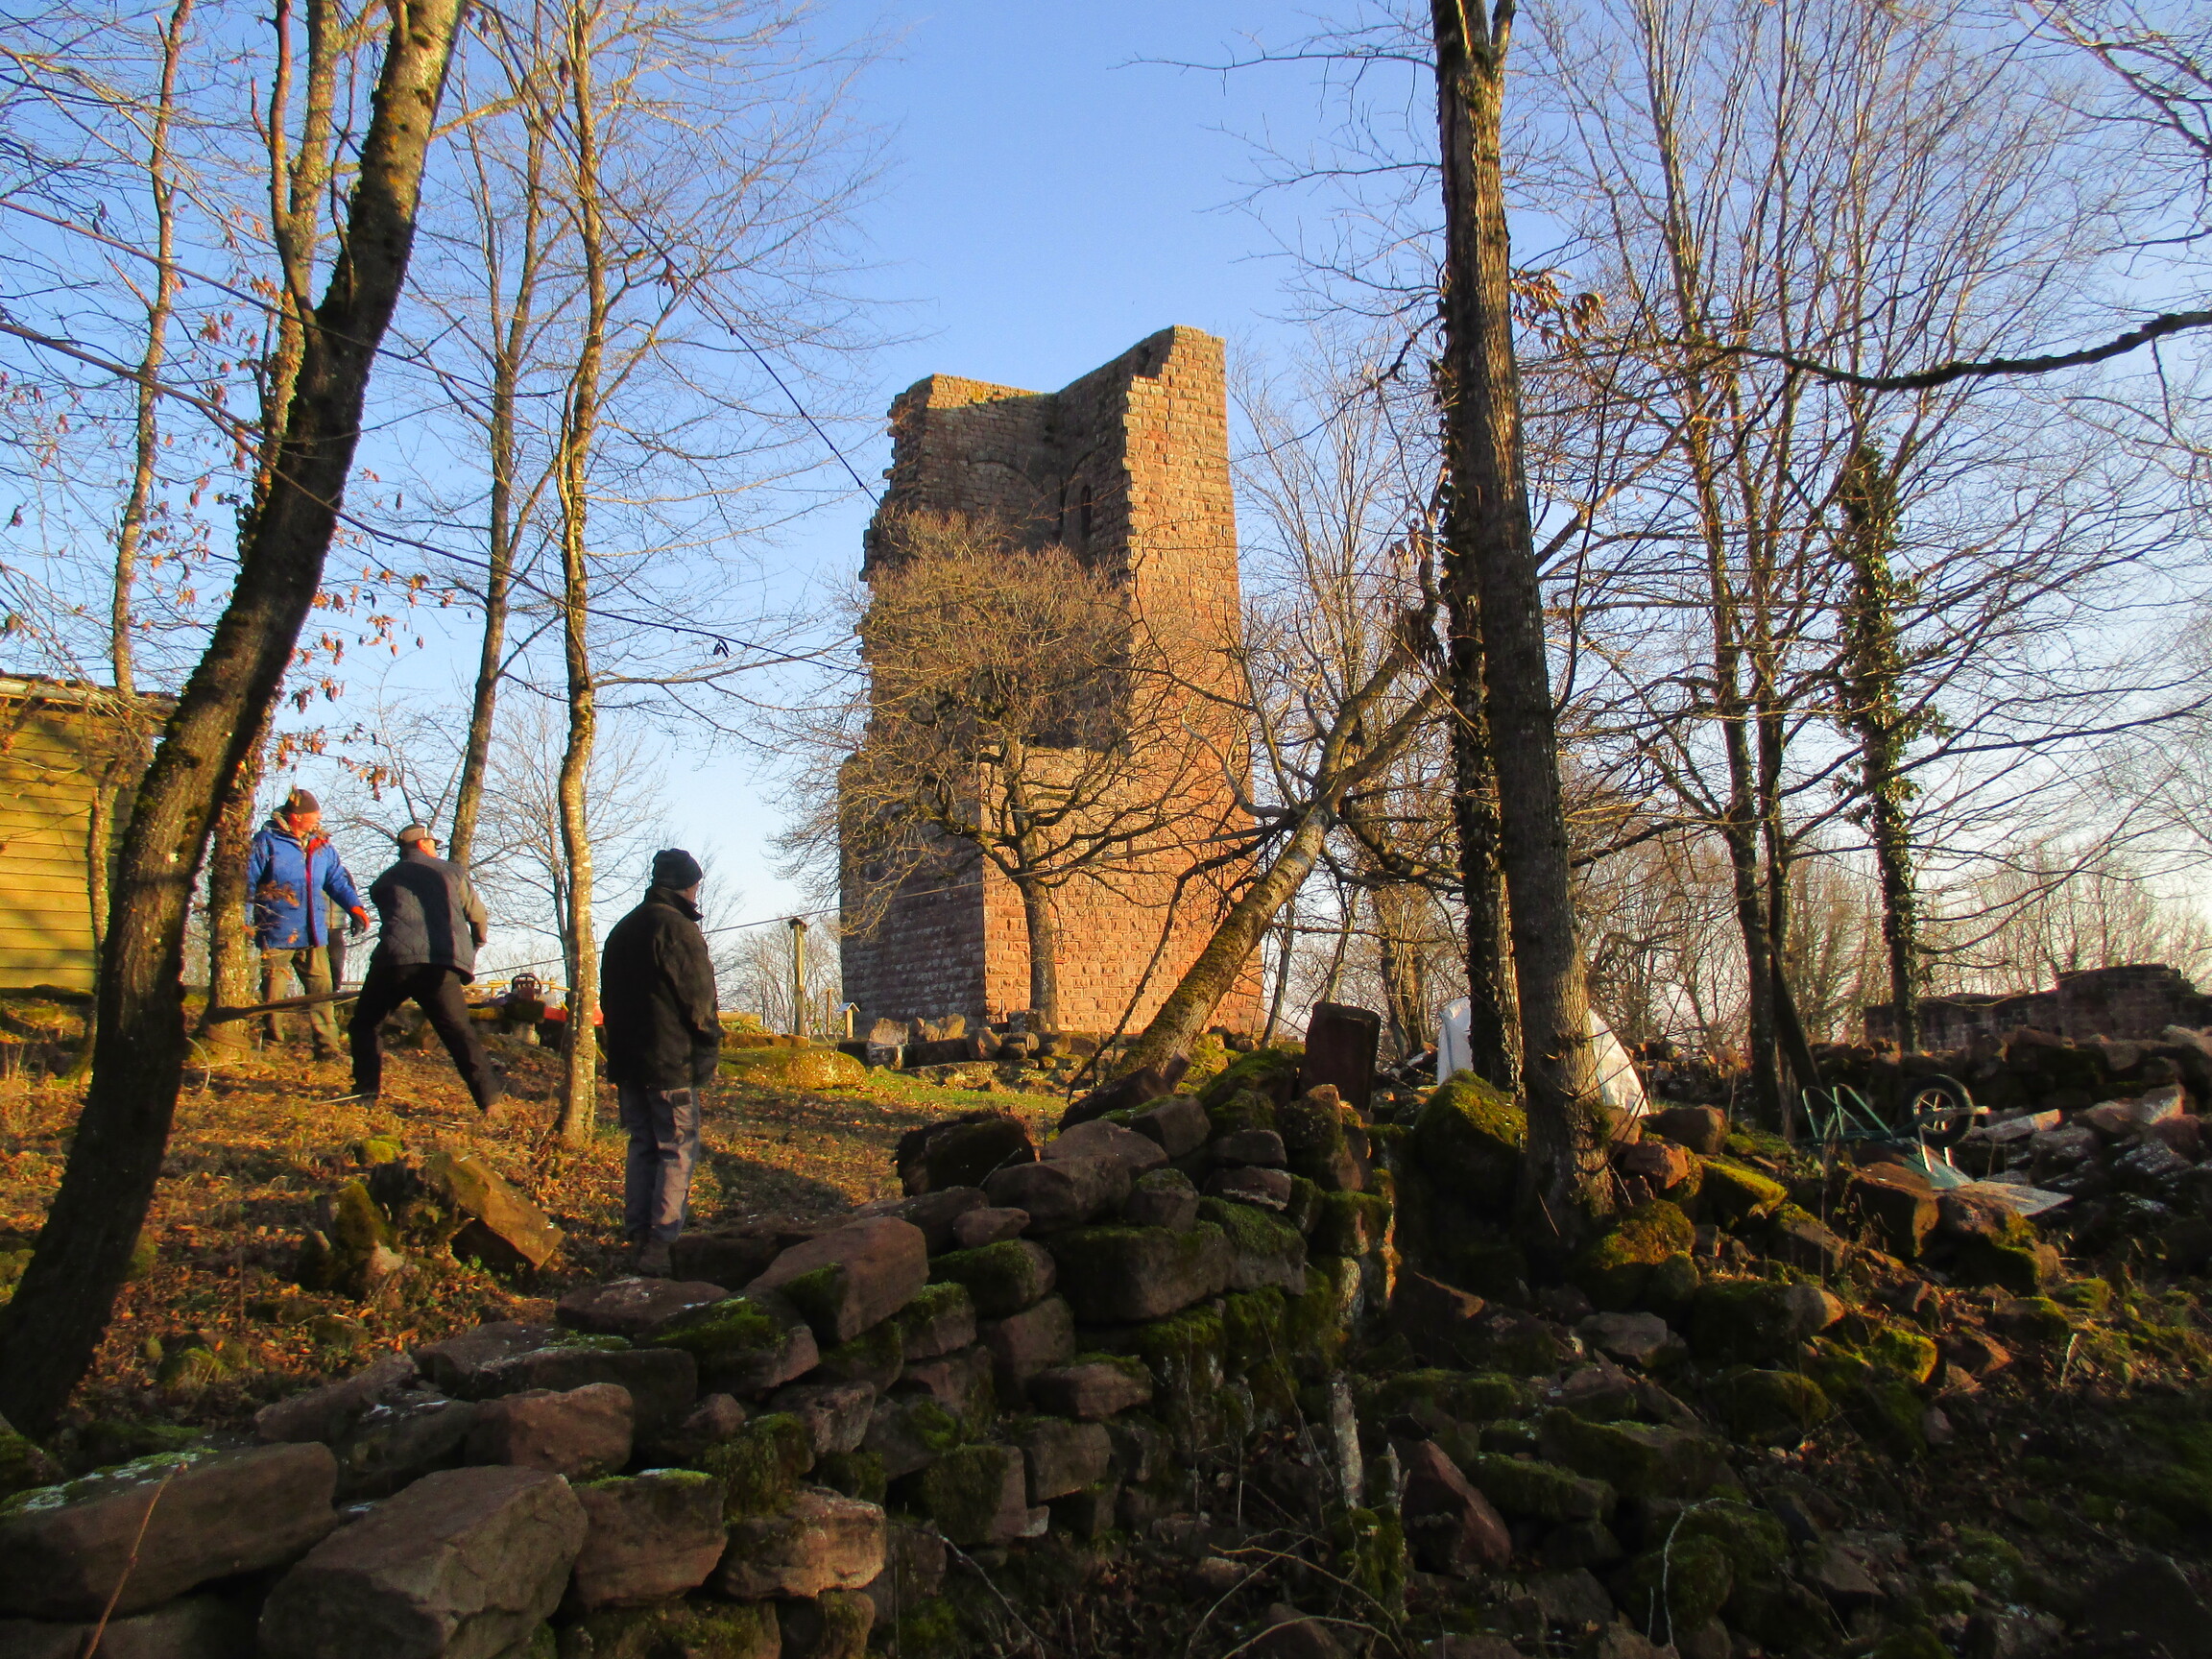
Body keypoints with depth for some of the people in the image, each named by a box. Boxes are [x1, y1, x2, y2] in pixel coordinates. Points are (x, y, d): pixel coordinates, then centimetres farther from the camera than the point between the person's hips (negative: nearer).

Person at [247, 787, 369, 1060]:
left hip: (313, 935, 5)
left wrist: (355, 908, -3)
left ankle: (328, 1047, 5)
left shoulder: (322, 846, 10)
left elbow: (337, 880, 13)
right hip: (276, 934, -4)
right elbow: (247, 883, -4)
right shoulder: (267, 842, -5)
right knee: (273, 995, 2)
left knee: (321, 990, 2)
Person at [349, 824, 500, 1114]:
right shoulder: (451, 873, 19)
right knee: (460, 1032, -2)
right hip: (442, 965, 0)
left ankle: (366, 1091, 10)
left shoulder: (384, 880, 23)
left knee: (364, 1023, 19)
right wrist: (474, 948, 45)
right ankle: (488, 1098, -13)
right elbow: (477, 915, 24)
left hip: (395, 959, 1)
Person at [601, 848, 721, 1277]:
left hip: (626, 1059, 8)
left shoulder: (622, 930, 16)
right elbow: (698, 999, -14)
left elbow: (608, 999, 19)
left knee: (643, 1146, 13)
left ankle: (637, 1238, 13)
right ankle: (660, 1246, -9)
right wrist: (709, 1053, -2)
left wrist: (619, 1055, 20)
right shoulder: (678, 928, -12)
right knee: (678, 1150, -4)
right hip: (671, 1062, -8)